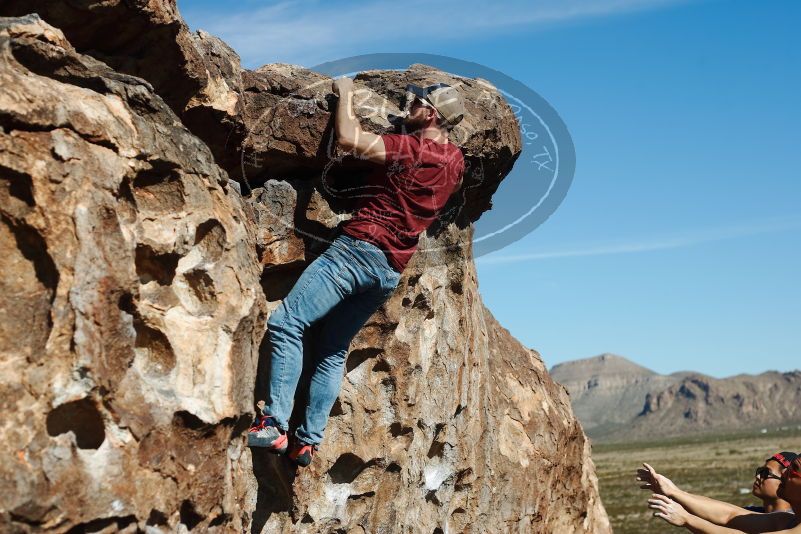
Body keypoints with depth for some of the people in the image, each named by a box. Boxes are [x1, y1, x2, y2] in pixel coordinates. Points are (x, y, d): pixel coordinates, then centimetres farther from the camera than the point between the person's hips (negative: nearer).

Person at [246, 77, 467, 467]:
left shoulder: (411, 148, -11)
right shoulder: (456, 161, 12)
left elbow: (348, 139, -16)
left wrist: (345, 92, 0)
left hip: (360, 247, -9)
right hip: (391, 270, 9)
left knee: (286, 324, -12)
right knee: (333, 352, 13)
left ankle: (274, 425, -19)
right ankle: (308, 441, 9)